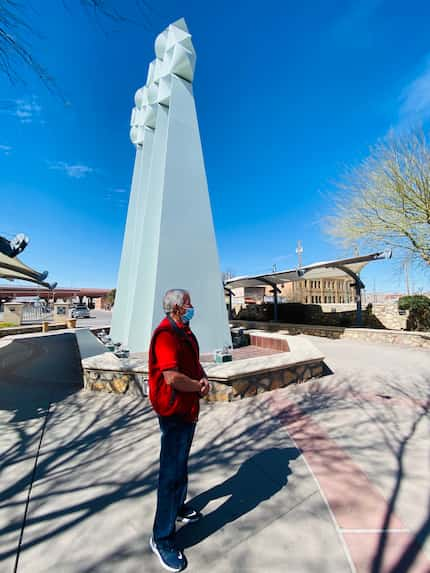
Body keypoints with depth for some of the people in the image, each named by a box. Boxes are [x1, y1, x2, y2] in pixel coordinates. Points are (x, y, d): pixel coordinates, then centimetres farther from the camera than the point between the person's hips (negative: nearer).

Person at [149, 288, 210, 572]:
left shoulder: (185, 331, 7)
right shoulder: (166, 334, -25)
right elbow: (172, 378, -32)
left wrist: (203, 378, -4)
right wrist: (199, 386, -16)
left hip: (188, 409, 9)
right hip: (174, 411, -9)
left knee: (180, 464, 27)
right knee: (172, 472, 6)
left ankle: (178, 507, 49)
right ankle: (162, 538, 26)